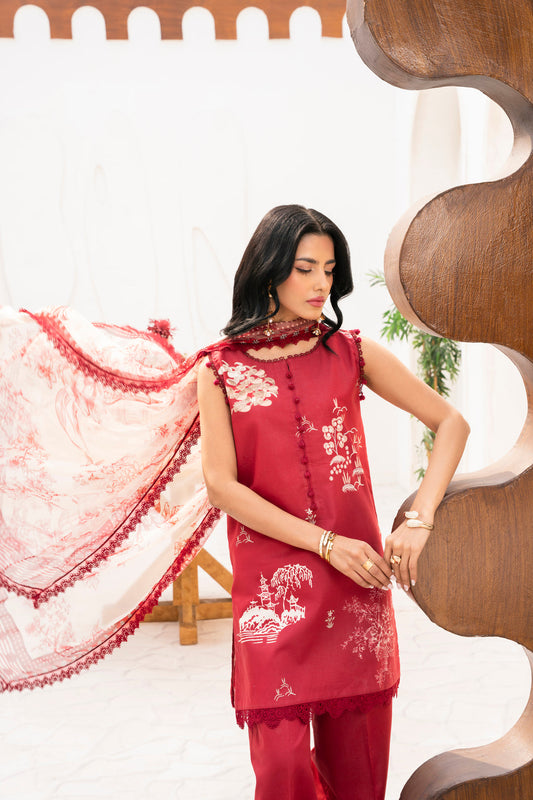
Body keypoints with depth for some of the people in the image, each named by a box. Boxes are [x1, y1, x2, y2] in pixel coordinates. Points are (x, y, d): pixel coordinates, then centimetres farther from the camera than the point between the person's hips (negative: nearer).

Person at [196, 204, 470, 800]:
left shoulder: (352, 353, 5)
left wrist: (419, 520, -7)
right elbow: (221, 485, -5)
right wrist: (326, 542, -11)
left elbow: (451, 423, 7)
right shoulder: (221, 370, 2)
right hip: (271, 588, -1)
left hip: (357, 584, 2)